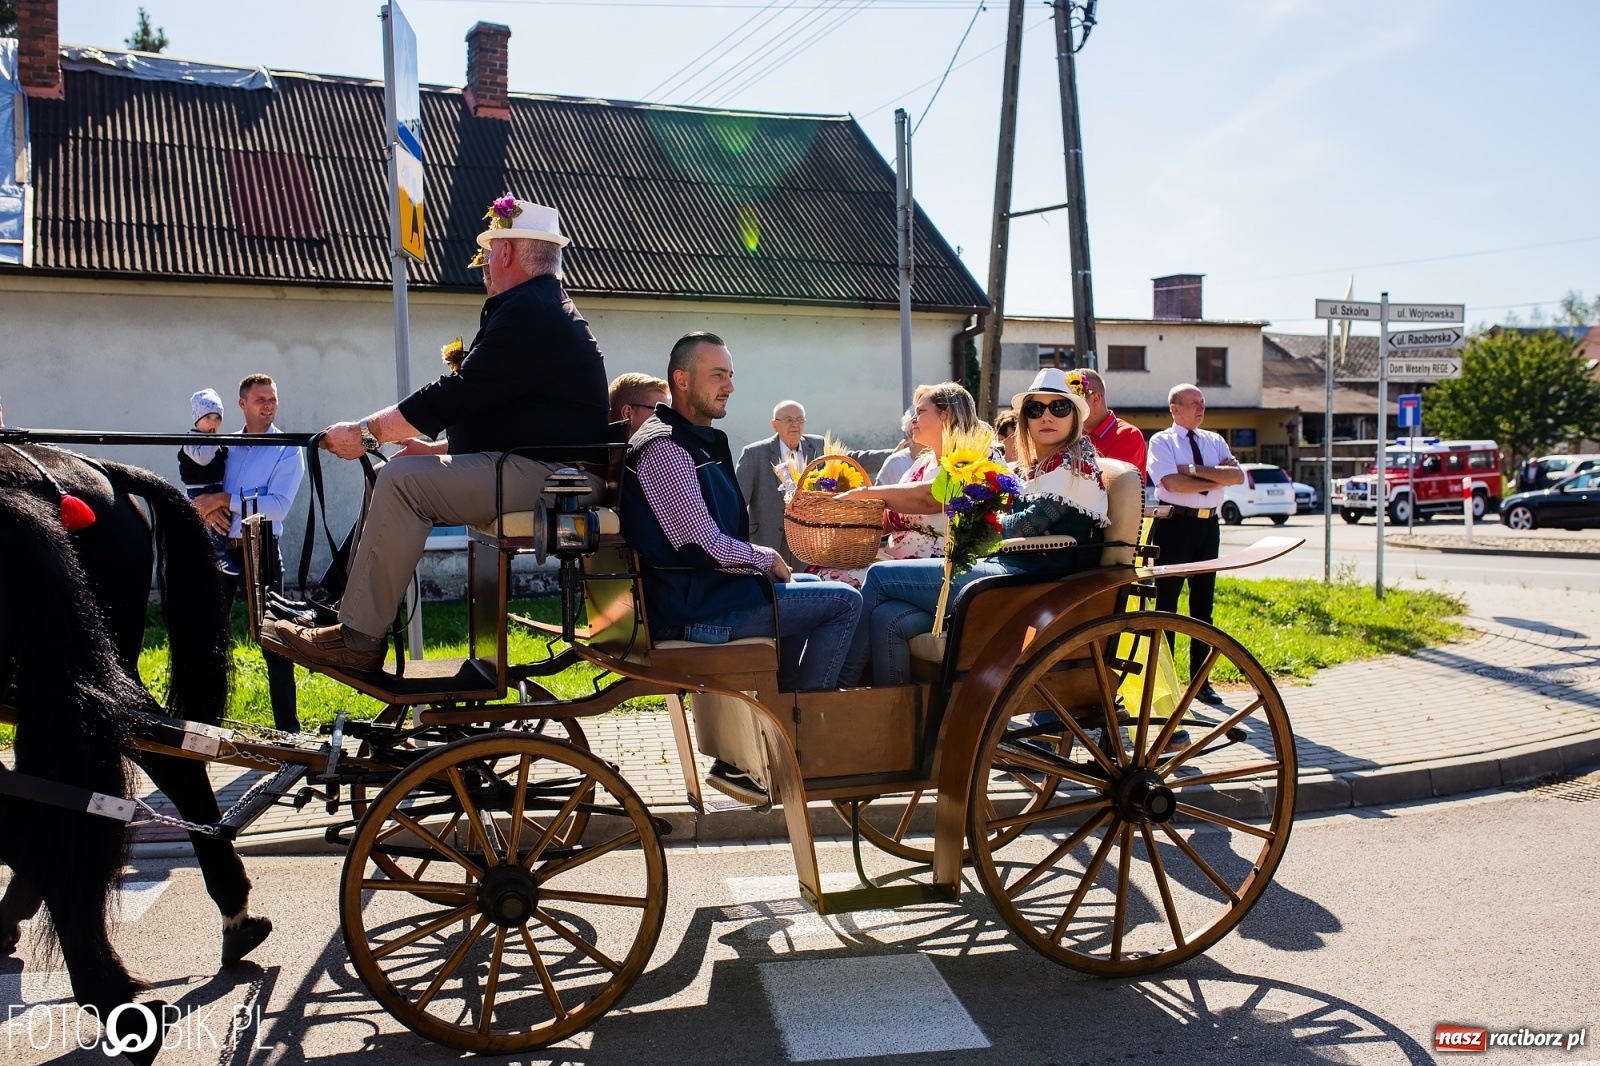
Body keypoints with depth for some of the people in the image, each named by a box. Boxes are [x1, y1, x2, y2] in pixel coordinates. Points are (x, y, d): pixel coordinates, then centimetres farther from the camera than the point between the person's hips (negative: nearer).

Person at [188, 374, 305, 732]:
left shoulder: (288, 451, -2)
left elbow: (278, 505, -15)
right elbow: (198, 490, 13)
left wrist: (225, 499, -17)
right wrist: (207, 509, -10)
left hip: (259, 552, -5)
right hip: (220, 550, 5)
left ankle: (288, 729, 5)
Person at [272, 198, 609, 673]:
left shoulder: (530, 313, -14)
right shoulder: (540, 308, 22)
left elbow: (457, 396, -19)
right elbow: (479, 404, 26)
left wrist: (365, 431, -12)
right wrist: (435, 449, 13)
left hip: (545, 474, -11)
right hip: (530, 467, 11)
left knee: (402, 480, -21)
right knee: (389, 477, 11)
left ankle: (358, 641, -16)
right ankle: (349, 611, 6)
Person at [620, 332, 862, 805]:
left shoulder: (697, 441, 17)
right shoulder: (665, 448, -17)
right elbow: (704, 547, -22)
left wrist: (762, 560, 7)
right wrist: (766, 559, -6)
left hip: (705, 589, 11)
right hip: (693, 607, -11)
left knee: (809, 589, 26)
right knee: (844, 601, -11)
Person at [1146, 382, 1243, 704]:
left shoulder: (1214, 441, 12)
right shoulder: (1161, 442, -2)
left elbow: (1238, 475, -4)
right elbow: (1173, 483, -18)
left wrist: (1195, 469, -14)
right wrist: (1218, 478, -10)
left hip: (1208, 525, 5)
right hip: (1175, 523, -5)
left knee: (1203, 602, 11)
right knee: (1167, 603, 0)